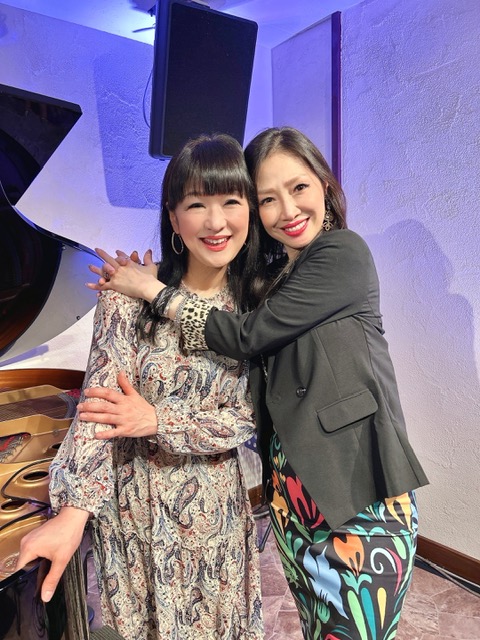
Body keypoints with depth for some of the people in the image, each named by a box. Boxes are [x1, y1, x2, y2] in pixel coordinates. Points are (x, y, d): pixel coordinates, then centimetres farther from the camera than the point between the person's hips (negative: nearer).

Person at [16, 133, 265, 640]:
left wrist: (156, 420, -20)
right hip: (133, 507, -2)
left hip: (217, 511, 2)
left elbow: (246, 420, -7)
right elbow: (97, 403, -17)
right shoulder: (130, 297, -13)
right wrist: (74, 509, -29)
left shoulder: (255, 308, -5)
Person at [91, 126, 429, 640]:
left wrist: (155, 290, -6)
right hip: (291, 483, 7)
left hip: (361, 487, -6)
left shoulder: (344, 253, -12)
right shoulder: (270, 270, 12)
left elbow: (249, 336, -16)